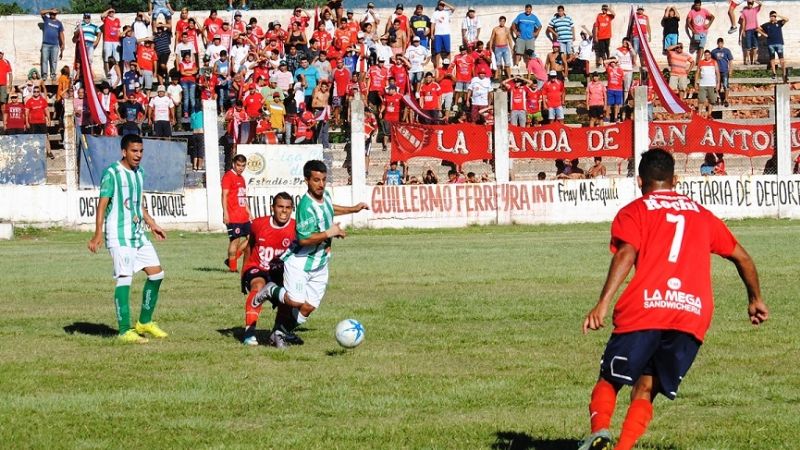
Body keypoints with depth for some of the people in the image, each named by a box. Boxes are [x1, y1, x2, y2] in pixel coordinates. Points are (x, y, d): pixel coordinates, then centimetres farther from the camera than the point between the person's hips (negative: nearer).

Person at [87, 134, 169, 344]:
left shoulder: (139, 173, 13)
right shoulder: (112, 173, -11)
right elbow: (102, 204, -14)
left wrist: (151, 224, 29)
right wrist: (98, 234, -21)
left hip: (138, 234, 8)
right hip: (119, 237, -8)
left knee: (156, 273, 7)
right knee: (124, 279, -10)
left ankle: (144, 322, 19)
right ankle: (125, 331, -6)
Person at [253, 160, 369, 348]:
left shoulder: (325, 196, 5)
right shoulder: (306, 206, -24)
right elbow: (304, 239, -28)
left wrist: (353, 209, 35)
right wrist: (329, 233, -21)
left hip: (319, 264, 8)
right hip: (300, 261, -8)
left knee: (309, 307, 1)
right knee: (296, 301, -21)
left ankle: (280, 333, 18)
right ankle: (272, 291, 8)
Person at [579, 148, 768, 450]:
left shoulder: (633, 212, 12)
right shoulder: (702, 215, 25)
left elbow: (626, 255, -6)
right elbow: (742, 258, 32)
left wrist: (603, 303, -15)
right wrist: (755, 299, 47)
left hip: (644, 310, -3)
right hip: (694, 315, 3)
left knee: (609, 381, 8)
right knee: (645, 390, 10)